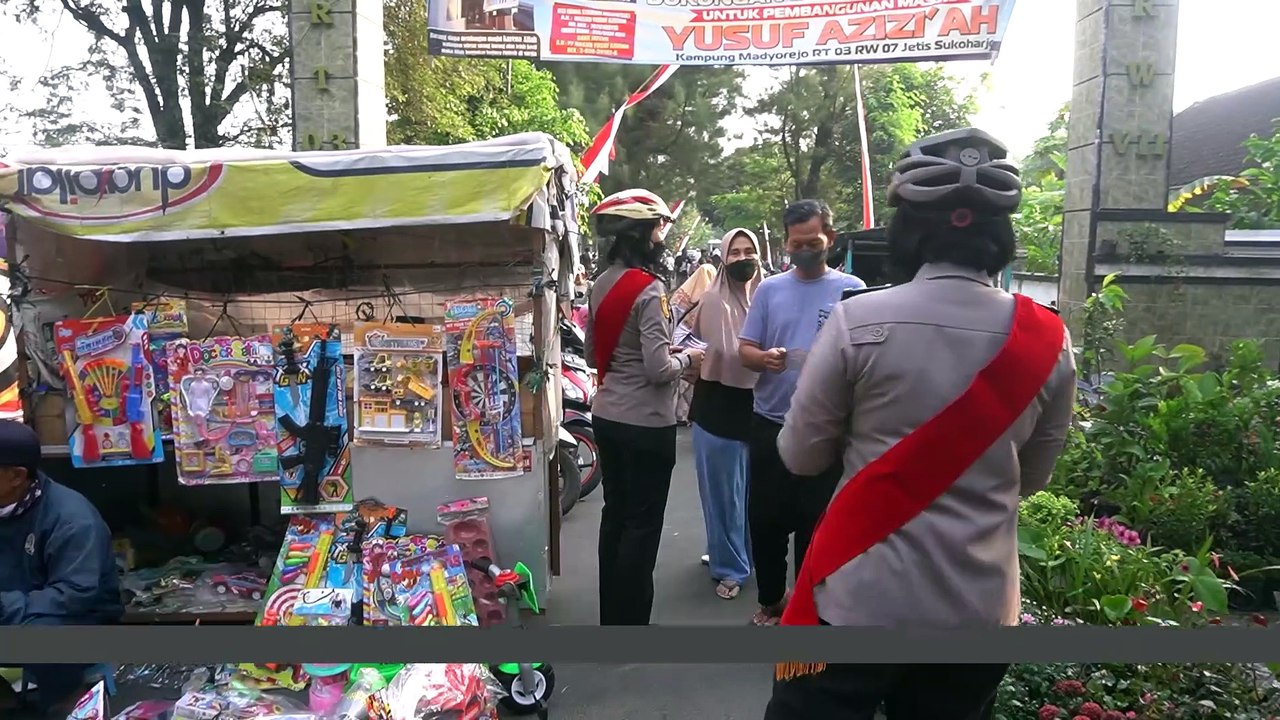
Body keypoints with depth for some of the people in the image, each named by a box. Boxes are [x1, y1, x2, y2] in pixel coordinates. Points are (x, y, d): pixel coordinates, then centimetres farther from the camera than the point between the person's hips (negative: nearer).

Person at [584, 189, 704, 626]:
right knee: (643, 524, 5)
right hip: (645, 423, -8)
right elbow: (659, 370, -22)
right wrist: (687, 359, -4)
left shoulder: (601, 285, 6)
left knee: (615, 515, 18)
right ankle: (630, 622, 16)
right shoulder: (649, 289, -18)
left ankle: (610, 617, 31)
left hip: (606, 416, 8)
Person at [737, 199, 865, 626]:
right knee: (764, 517, 10)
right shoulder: (769, 289, 6)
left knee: (816, 522, 9)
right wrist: (764, 358, -18)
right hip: (769, 424, 3)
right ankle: (771, 599, 29)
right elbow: (744, 350, 5)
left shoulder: (851, 289, -1)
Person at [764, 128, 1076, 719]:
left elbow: (800, 455, -4)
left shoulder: (858, 321, -15)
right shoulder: (1049, 342, -5)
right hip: (980, 607, 4)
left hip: (860, 598, -3)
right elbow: (1032, 477, 10)